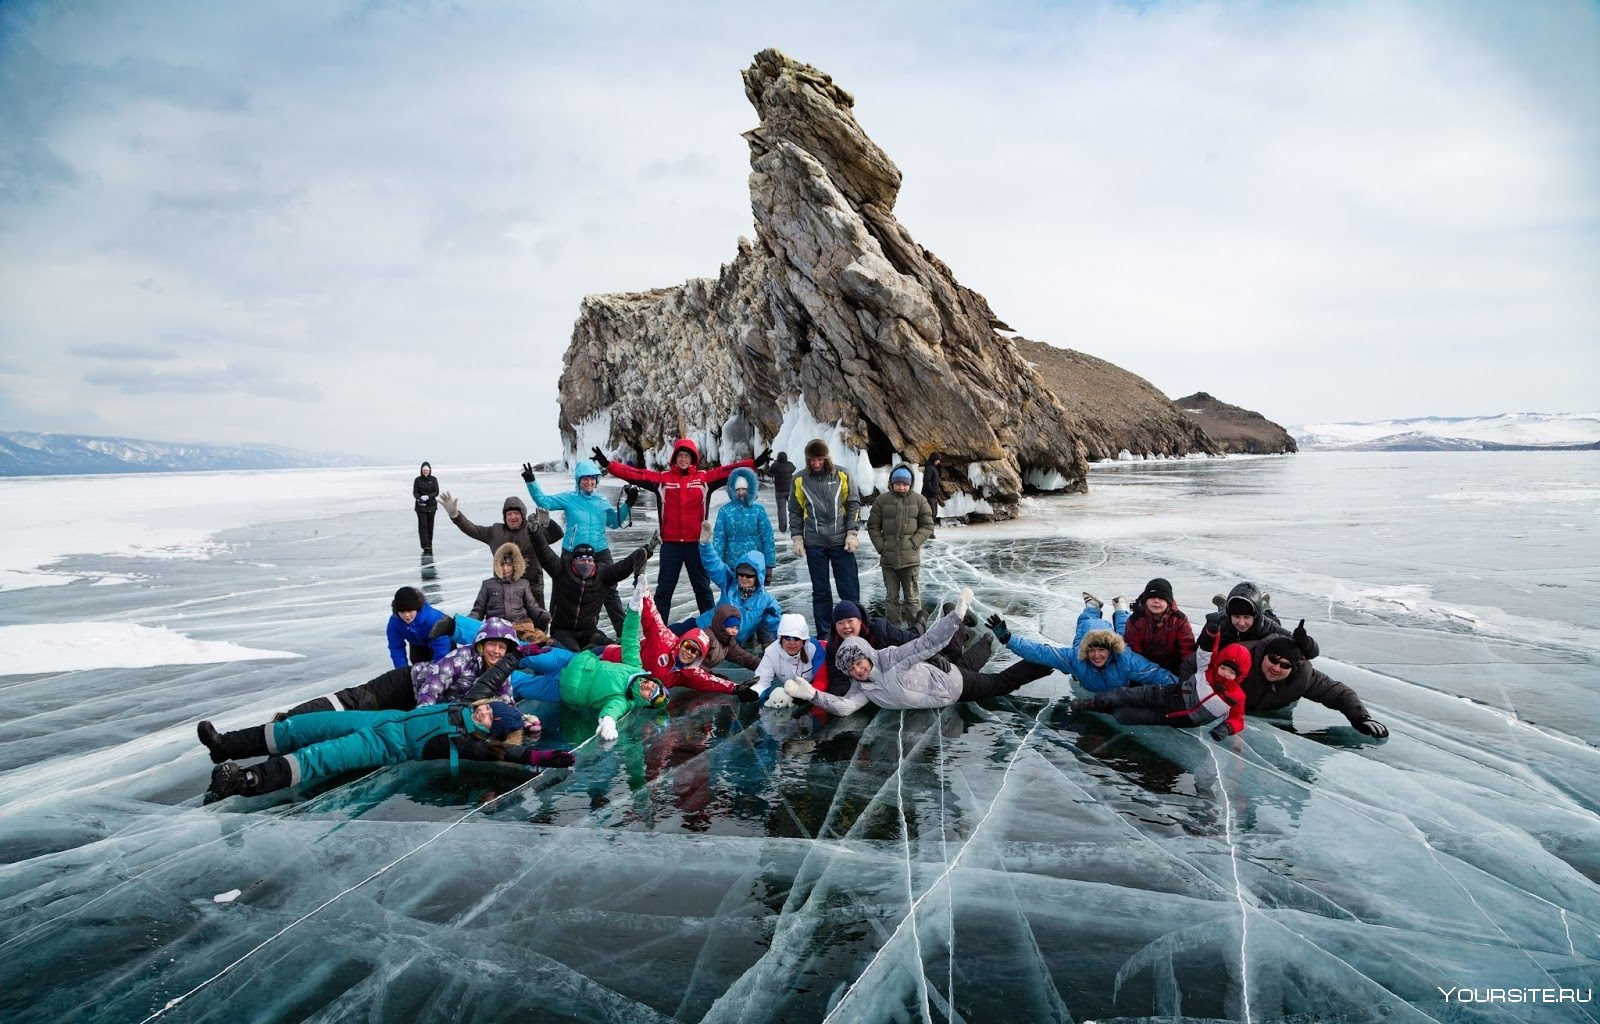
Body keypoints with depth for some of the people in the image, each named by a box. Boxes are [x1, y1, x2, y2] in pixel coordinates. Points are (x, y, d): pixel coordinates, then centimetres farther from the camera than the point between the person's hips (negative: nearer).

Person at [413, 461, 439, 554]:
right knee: (423, 526, -9)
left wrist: (428, 496, -20)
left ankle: (430, 546, 20)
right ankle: (426, 547, -12)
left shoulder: (433, 479, 2)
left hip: (431, 506, 1)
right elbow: (415, 492, -3)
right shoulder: (417, 480, 0)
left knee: (430, 526, 8)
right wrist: (419, 499, -24)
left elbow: (436, 492, -3)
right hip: (421, 506, -1)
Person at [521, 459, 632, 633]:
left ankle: (622, 629, 4)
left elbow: (615, 522, 11)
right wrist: (531, 482, -13)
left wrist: (627, 505, 0)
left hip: (600, 553, 1)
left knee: (610, 591, -1)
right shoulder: (569, 499, 0)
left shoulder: (602, 502, 7)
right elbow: (543, 501, -3)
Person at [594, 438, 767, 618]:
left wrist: (754, 463, -15)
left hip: (696, 543, 0)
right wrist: (608, 464, -10)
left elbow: (728, 470, -5)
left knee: (702, 586, 13)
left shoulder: (704, 477, 2)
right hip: (670, 543, 0)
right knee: (664, 588, 8)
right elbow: (636, 474, -3)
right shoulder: (662, 478, 2)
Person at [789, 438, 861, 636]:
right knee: (820, 591, 8)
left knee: (850, 589, 1)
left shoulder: (841, 476, 1)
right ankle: (824, 635, 15)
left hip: (841, 541, -1)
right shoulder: (800, 480, 3)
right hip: (814, 544, 1)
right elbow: (795, 512, 10)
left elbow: (854, 505, 4)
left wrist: (852, 533, -3)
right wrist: (797, 538, 3)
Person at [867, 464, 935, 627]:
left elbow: (927, 526, 2)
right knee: (892, 597, 11)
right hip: (888, 558, 1)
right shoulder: (882, 500, 1)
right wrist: (881, 546, -4)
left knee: (912, 597, 5)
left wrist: (913, 543, -9)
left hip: (910, 558, -1)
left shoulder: (919, 500, 0)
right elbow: (873, 525, 6)